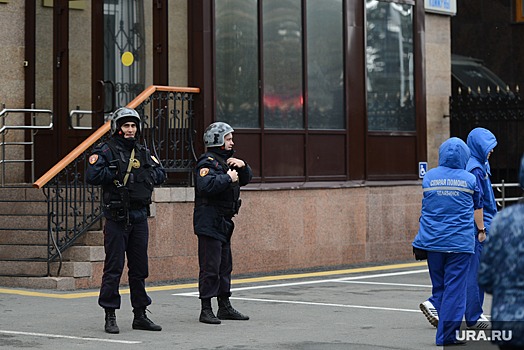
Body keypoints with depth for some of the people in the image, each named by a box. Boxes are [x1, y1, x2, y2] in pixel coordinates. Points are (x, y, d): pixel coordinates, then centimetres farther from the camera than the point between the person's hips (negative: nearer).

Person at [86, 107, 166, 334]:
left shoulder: (143, 152, 14)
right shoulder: (106, 151, -5)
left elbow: (160, 174, 10)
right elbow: (93, 176, -18)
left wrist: (143, 175, -5)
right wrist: (118, 174, -14)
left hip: (140, 217, 6)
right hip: (117, 218, -6)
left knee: (140, 268, 10)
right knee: (114, 268, -4)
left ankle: (140, 315, 18)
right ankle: (110, 316, 2)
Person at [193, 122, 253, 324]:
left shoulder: (225, 160, 20)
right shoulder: (208, 162, -12)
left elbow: (246, 179, 24)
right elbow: (206, 186, -28)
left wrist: (242, 166, 5)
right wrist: (228, 178, -19)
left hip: (223, 223, 10)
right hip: (209, 222, -10)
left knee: (225, 266, 14)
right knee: (210, 267, -9)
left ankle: (225, 307, 21)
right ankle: (206, 310, -6)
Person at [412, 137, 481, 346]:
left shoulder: (429, 177, 3)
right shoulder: (469, 179, -1)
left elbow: (424, 207, 11)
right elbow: (477, 205, 15)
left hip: (432, 241, 3)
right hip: (460, 243, -2)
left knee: (439, 287, 13)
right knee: (455, 288, 0)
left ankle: (447, 329, 19)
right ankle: (446, 335, -2)